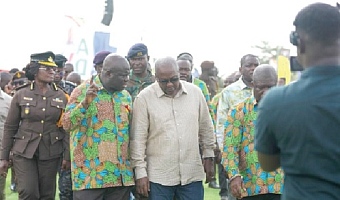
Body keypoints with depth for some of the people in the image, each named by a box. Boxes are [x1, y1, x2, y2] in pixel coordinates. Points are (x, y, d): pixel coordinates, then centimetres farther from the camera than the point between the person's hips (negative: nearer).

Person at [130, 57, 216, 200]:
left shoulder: (195, 92, 4)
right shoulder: (144, 98, -5)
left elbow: (206, 129, 15)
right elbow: (138, 138, -5)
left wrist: (209, 157, 15)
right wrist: (140, 172, -7)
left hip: (192, 175, 3)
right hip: (159, 177, -2)